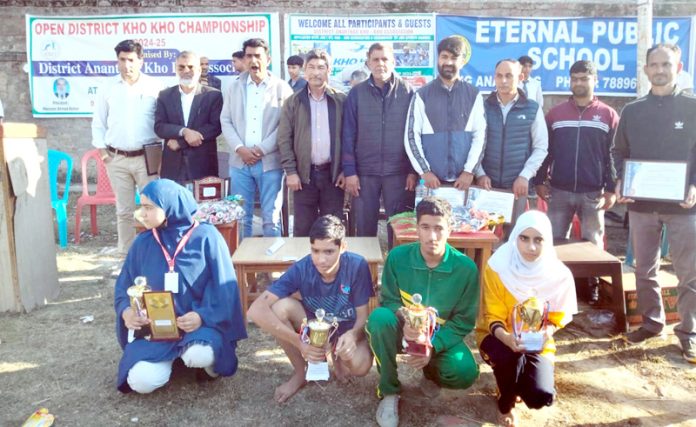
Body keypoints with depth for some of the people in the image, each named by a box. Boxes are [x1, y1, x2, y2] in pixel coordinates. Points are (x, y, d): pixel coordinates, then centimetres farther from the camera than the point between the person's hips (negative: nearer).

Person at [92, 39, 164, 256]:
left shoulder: (155, 87, -1)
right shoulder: (107, 90, 6)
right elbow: (98, 123, 12)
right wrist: (102, 150, 2)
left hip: (147, 157, -2)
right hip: (117, 158, 2)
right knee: (124, 210, 9)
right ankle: (126, 254, 20)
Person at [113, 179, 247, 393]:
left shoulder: (206, 237, -8)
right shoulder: (143, 243, 2)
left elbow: (223, 287, -8)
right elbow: (125, 285, 10)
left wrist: (203, 316, -23)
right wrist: (126, 311, -12)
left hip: (201, 323, -3)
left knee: (198, 356, -35)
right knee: (142, 381, -20)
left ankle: (212, 363, 4)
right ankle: (172, 356, 15)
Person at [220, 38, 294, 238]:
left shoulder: (282, 88, 2)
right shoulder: (234, 88, 12)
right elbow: (226, 121, 8)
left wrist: (262, 149, -11)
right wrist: (239, 148, -8)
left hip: (270, 162, -3)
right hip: (240, 162, 3)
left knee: (271, 219, 3)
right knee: (240, 217, 8)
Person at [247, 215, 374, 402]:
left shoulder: (357, 265, -27)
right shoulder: (301, 269, -26)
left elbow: (363, 315, -17)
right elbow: (256, 310, -33)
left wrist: (352, 334, -41)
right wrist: (299, 342, -40)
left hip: (347, 330, -1)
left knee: (360, 366, -33)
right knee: (279, 307, -29)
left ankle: (337, 354, 7)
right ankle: (301, 373, -5)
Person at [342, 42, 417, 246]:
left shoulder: (408, 92, 0)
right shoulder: (356, 93, 2)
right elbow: (348, 135, 1)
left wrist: (413, 170, -4)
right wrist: (349, 171, -5)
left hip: (399, 171, 0)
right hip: (365, 171, 1)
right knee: (364, 224, 9)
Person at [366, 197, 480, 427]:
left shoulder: (466, 268, -17)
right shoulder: (398, 256, -17)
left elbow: (464, 321, -10)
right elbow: (389, 301, -7)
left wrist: (433, 347, -24)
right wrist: (403, 321, -31)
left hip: (441, 336, 0)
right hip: (404, 329, 0)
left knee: (465, 373, -28)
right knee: (380, 317, -34)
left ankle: (432, 373, 12)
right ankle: (389, 391, -11)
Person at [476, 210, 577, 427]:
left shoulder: (559, 275, -14)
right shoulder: (498, 267, -19)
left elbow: (557, 317, -2)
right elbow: (493, 317, -15)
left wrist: (547, 331, -26)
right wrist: (506, 337, -37)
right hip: (499, 337, -2)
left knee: (540, 397, -22)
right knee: (510, 356, -37)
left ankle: (516, 384, 19)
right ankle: (505, 403, -2)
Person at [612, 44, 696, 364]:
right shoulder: (632, 111, 9)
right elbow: (619, 152, 11)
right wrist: (619, 182, -6)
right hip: (641, 203, 3)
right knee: (645, 269, 11)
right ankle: (651, 322, 26)